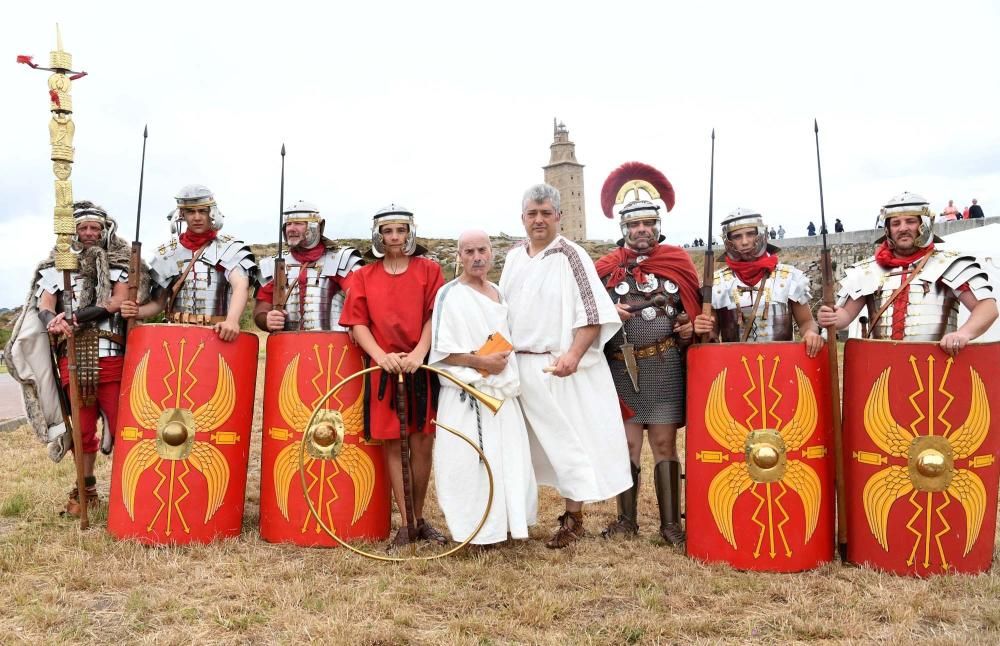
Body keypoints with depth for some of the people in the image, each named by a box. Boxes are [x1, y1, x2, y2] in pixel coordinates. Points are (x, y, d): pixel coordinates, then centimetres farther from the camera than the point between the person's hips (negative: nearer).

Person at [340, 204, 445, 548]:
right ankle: (404, 523, 13)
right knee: (392, 444, 3)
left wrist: (418, 354, -16)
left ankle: (420, 518, 20)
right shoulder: (363, 277, 7)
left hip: (421, 367, 0)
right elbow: (357, 323, 1)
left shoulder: (429, 270, 5)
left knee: (422, 442, 4)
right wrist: (381, 356, -14)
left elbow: (435, 317, -2)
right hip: (383, 369, 0)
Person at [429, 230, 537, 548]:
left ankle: (506, 520, 21)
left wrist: (504, 362, 8)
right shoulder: (449, 295, -6)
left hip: (502, 393, 7)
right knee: (471, 464, -6)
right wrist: (481, 362, -17)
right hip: (466, 397, -6)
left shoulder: (498, 293, 15)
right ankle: (475, 528, 5)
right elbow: (441, 350, -11)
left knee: (510, 460, 8)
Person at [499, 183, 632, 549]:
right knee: (531, 441, 16)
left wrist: (573, 355, -25)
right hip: (520, 366, 6)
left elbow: (592, 313, -14)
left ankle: (573, 519, 13)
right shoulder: (514, 257, 10)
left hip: (559, 367, -6)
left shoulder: (570, 256, -9)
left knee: (569, 440, 2)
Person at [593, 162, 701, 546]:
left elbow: (694, 310, 12)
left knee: (664, 445, 3)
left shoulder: (676, 262, 4)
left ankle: (671, 523, 10)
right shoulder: (607, 267, 4)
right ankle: (627, 520, 18)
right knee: (627, 444, 7)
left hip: (664, 367, -1)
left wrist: (689, 329, -8)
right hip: (621, 367, 1)